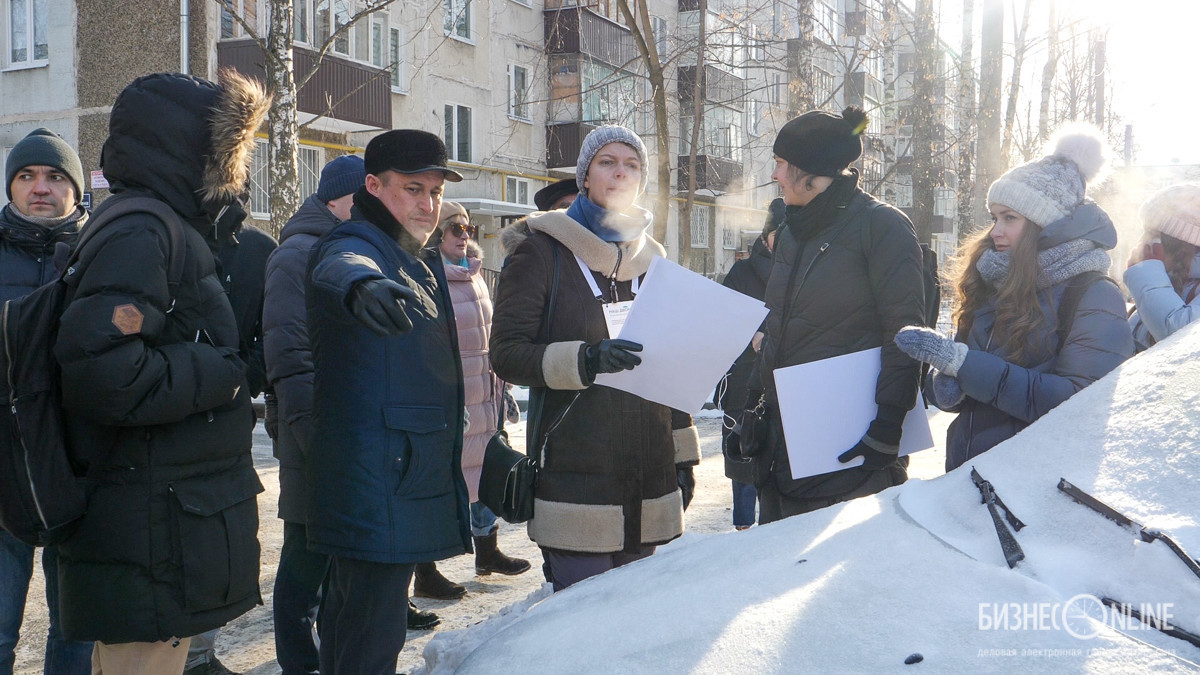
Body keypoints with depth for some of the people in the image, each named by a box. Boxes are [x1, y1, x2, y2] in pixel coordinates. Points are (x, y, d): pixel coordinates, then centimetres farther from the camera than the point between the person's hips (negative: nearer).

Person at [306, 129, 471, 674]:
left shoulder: (422, 262, 18)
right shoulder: (355, 245, -11)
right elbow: (339, 268, -38)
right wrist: (361, 284, -62)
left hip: (414, 482, 10)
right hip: (376, 491, -10)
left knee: (350, 628, 20)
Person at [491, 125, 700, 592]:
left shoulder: (651, 258, 16)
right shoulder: (543, 251, 0)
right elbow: (506, 353, -9)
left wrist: (683, 456, 15)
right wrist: (584, 359, -25)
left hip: (648, 476, 5)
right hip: (575, 474, -5)